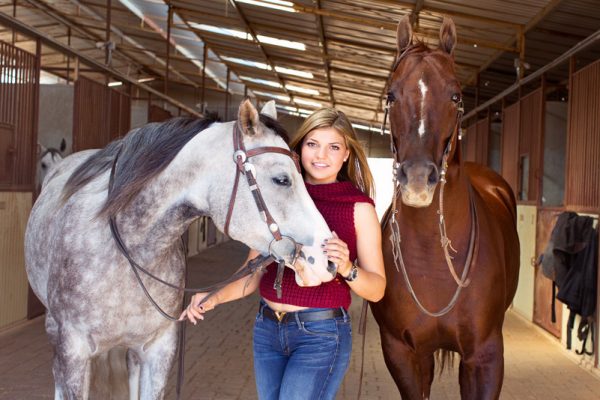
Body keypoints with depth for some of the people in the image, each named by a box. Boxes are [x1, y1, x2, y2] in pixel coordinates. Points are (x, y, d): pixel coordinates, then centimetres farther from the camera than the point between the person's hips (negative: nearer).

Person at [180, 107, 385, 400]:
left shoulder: (359, 207, -7)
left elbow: (376, 290, -6)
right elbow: (254, 273, 7)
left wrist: (347, 269, -25)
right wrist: (214, 297, -9)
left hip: (321, 334, -4)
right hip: (266, 329, 5)